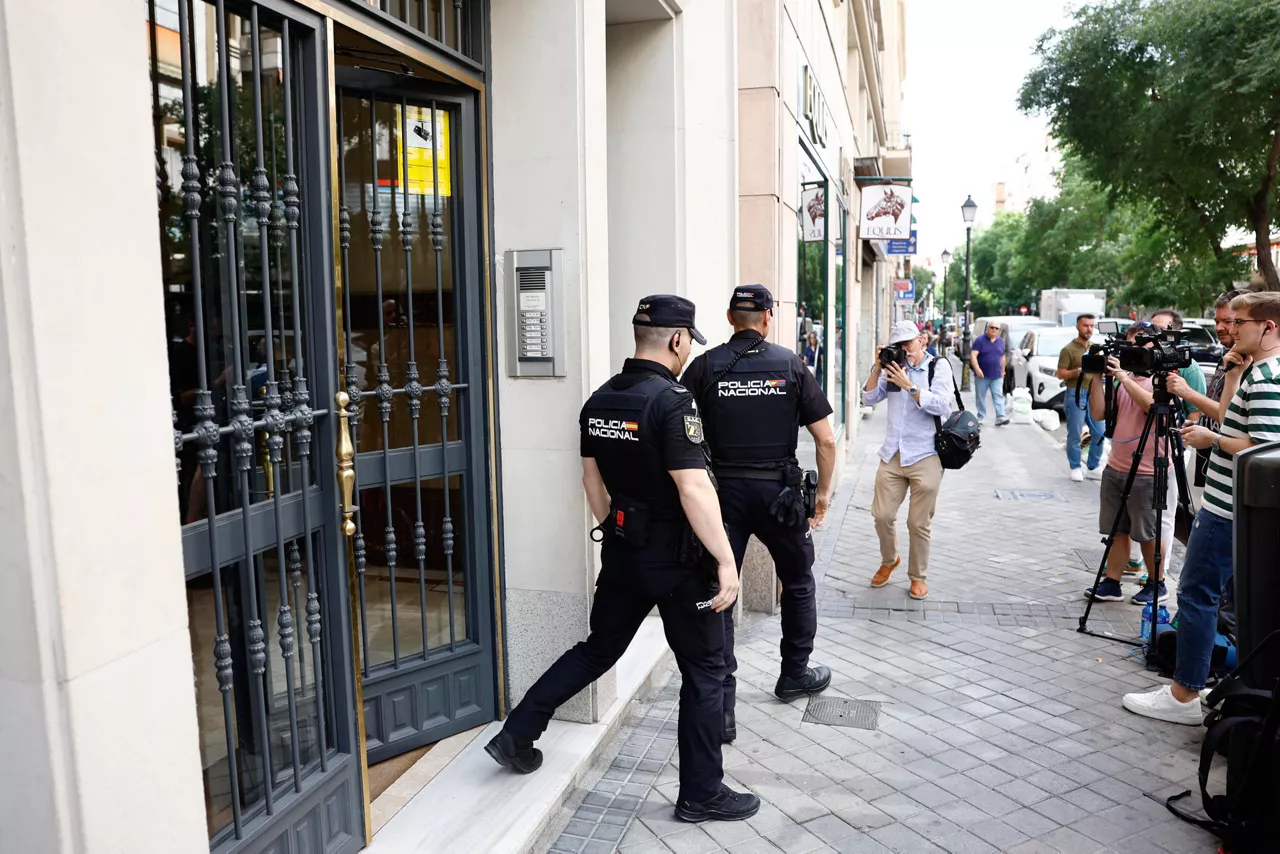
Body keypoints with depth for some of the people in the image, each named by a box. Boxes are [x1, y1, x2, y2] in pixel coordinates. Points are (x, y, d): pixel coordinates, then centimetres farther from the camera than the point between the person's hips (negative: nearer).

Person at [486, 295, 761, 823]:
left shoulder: (599, 400, 4)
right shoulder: (672, 402, -20)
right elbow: (693, 490, -25)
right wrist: (726, 561, -21)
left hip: (622, 551, 7)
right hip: (676, 560, -7)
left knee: (597, 649, 22)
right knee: (704, 671, 8)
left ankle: (516, 735, 25)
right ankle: (701, 794, 19)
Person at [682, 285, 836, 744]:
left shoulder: (705, 366, -2)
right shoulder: (791, 365, -1)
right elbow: (826, 440, -2)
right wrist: (824, 493, 10)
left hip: (722, 491, 0)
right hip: (778, 491, 1)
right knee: (798, 584, 23)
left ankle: (720, 708, 2)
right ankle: (795, 674, 38)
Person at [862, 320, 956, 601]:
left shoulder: (939, 366, -2)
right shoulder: (894, 368, 10)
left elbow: (943, 406, -15)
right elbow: (869, 399, 6)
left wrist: (909, 386, -21)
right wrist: (877, 370, -6)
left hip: (925, 457, -4)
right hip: (892, 455, 4)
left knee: (918, 523, 3)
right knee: (882, 515, 5)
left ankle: (918, 576, 21)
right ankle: (889, 560, 31)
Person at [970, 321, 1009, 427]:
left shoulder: (1001, 341, 10)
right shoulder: (979, 340, -5)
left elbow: (1002, 357, 18)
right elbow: (973, 355, -15)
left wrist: (1002, 371, 17)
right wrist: (977, 369, -27)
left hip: (997, 376, 3)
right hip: (982, 375, -3)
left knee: (998, 396, -5)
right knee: (981, 397, 4)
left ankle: (1000, 417, -9)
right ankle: (980, 418, 11)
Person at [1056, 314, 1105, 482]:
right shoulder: (1068, 349, -6)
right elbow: (1061, 374, -10)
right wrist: (1078, 371, -25)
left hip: (1094, 394, 6)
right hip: (1076, 395, -6)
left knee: (1099, 433, 6)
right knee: (1075, 435, -2)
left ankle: (1094, 468, 16)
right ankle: (1076, 468, 7)